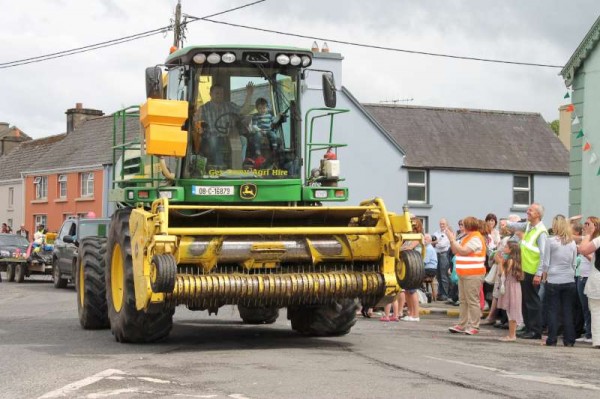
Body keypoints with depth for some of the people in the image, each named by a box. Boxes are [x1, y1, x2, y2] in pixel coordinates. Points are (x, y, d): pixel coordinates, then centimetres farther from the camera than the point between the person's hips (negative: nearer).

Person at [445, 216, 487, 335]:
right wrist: (452, 239, 4)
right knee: (463, 300, 11)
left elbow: (463, 251, -20)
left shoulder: (476, 238, -12)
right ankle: (462, 325, 15)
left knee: (472, 301, -7)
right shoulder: (467, 237, 18)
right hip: (463, 274, 10)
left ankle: (474, 326, -5)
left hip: (473, 275, -10)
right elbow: (455, 251, 17)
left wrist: (452, 239, -12)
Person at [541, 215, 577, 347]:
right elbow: (574, 263, 8)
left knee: (553, 311, 3)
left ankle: (552, 340, 4)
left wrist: (544, 277, 8)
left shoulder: (550, 241, -8)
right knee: (568, 311, 7)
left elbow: (546, 263, -5)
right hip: (569, 281, 3)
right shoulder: (572, 242, 3)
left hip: (553, 281, -3)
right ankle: (569, 340, 9)